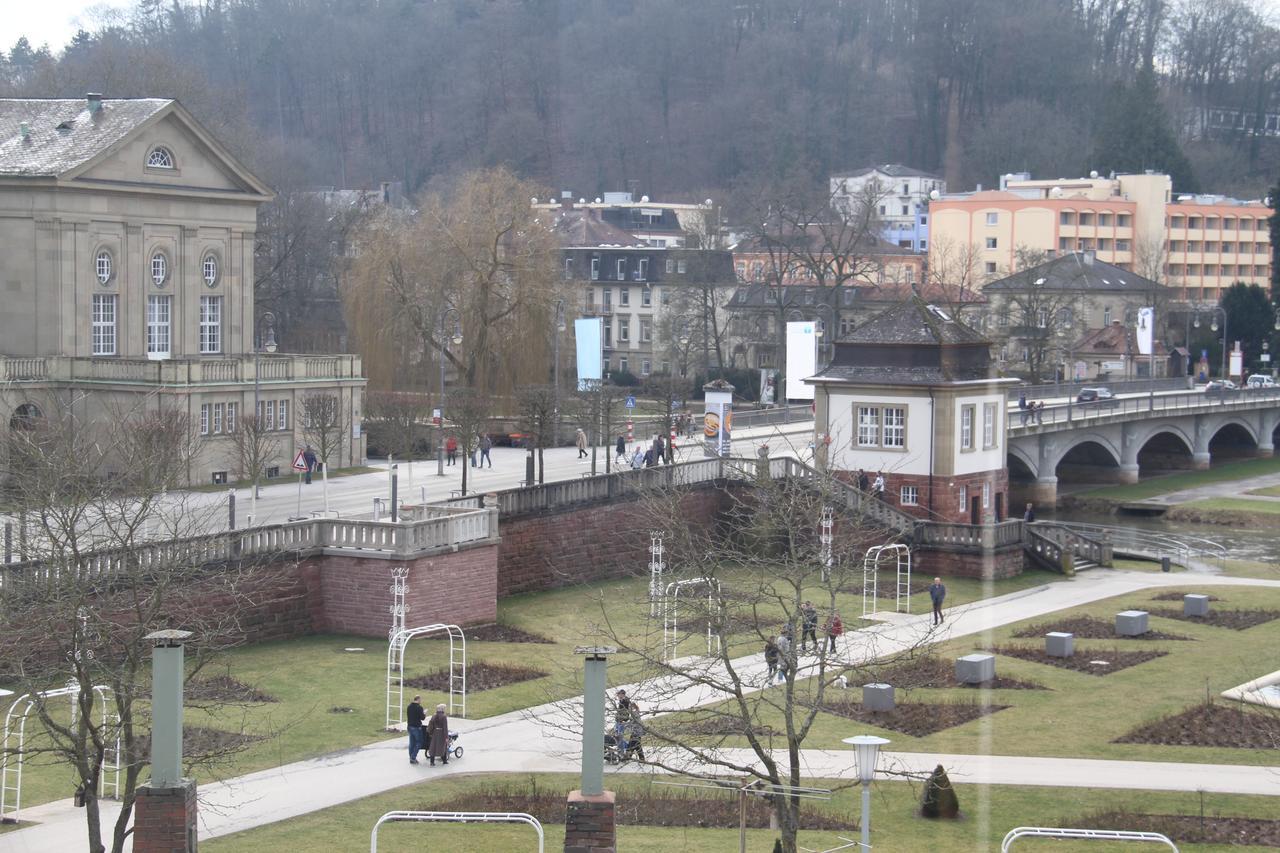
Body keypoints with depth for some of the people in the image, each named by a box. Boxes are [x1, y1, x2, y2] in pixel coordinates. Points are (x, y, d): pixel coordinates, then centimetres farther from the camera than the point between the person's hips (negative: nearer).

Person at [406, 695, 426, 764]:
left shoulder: (409, 706, 7)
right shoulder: (419, 707, -16)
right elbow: (422, 718, -17)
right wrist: (424, 714, 4)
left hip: (410, 726, 7)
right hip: (417, 727, -7)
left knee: (411, 743, 13)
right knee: (418, 743, 1)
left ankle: (411, 758, 16)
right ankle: (413, 757, -6)